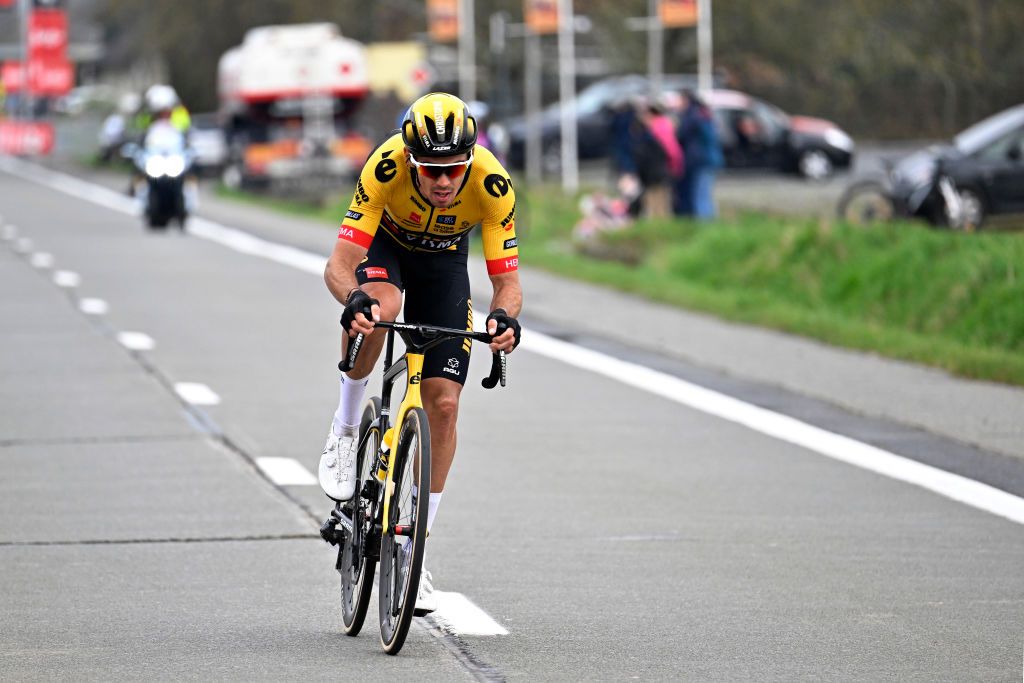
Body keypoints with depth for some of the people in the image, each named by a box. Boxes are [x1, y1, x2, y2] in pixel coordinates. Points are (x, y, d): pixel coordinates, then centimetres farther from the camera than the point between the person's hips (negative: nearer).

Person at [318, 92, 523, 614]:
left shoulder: (492, 184, -34)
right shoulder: (386, 166, -37)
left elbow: (507, 281, -29)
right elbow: (338, 265, -38)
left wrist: (504, 316, -51)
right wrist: (354, 299, -60)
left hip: (443, 261, 2)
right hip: (384, 244, -1)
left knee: (443, 404, -8)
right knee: (378, 308, -39)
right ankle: (344, 431, -13)